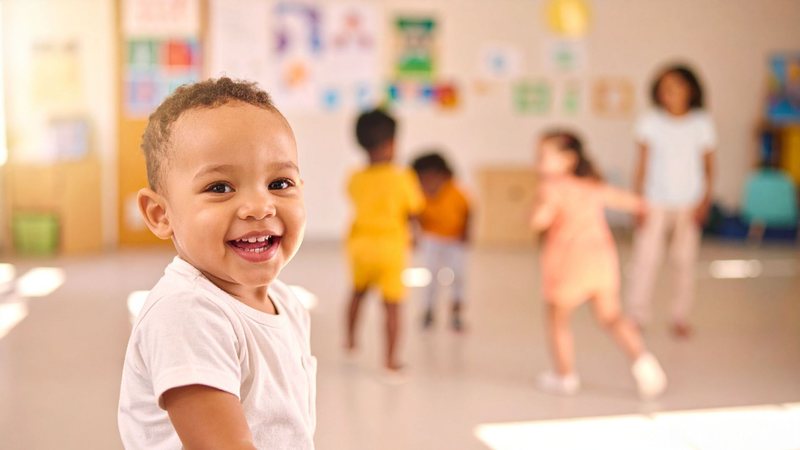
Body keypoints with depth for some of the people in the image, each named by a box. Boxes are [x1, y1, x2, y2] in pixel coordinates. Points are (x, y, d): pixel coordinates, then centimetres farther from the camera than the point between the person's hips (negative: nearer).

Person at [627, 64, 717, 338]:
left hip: (689, 204, 1)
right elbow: (642, 165, 2)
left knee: (685, 261, 5)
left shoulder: (701, 124, 1)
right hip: (656, 202, -1)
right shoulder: (650, 123, -1)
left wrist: (705, 201, -4)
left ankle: (681, 318, 17)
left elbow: (708, 166, 5)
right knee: (646, 256, -5)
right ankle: (638, 316, 6)